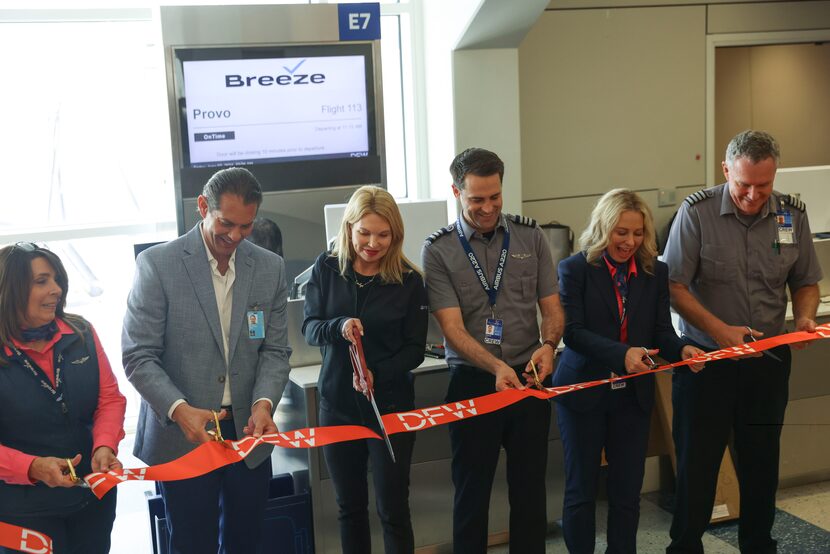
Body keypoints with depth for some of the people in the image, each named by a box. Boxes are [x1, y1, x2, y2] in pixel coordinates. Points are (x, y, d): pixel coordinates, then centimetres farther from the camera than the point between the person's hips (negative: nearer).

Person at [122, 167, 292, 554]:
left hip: (248, 434, 4)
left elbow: (274, 351, 4)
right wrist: (179, 409, -25)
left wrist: (264, 402, -15)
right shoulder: (157, 264, -9)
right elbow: (138, 356, -10)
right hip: (183, 436, -3)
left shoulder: (270, 268, 3)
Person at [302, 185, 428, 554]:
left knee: (393, 509, 3)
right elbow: (309, 327, -4)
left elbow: (415, 349, -5)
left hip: (390, 405, -2)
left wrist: (377, 374, -23)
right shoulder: (327, 268, -2)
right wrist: (339, 327, -26)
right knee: (349, 506, 15)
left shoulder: (409, 281, -8)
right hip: (337, 403, 3)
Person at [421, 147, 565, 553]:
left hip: (529, 378, 2)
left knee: (530, 487, 12)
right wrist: (497, 367, -26)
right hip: (472, 382, -2)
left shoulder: (530, 237, 3)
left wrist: (548, 345, -17)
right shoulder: (438, 250, -4)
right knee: (471, 489, 8)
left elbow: (552, 307, 5)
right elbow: (452, 327, -11)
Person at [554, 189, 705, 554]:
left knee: (628, 490, 10)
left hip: (633, 394, 3)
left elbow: (662, 330, 1)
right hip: (583, 392, -3)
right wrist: (621, 353, -30)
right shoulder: (575, 269, -7)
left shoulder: (655, 272, 4)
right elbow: (572, 331, -16)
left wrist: (681, 349, -22)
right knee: (581, 489, 8)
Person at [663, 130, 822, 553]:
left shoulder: (792, 215, -1)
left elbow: (805, 283, 10)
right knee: (696, 462, 6)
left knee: (762, 462, 15)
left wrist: (805, 317, -11)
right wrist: (720, 330, -22)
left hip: (768, 359, 3)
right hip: (705, 358, -3)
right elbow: (674, 286, -13)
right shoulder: (697, 212, -12)